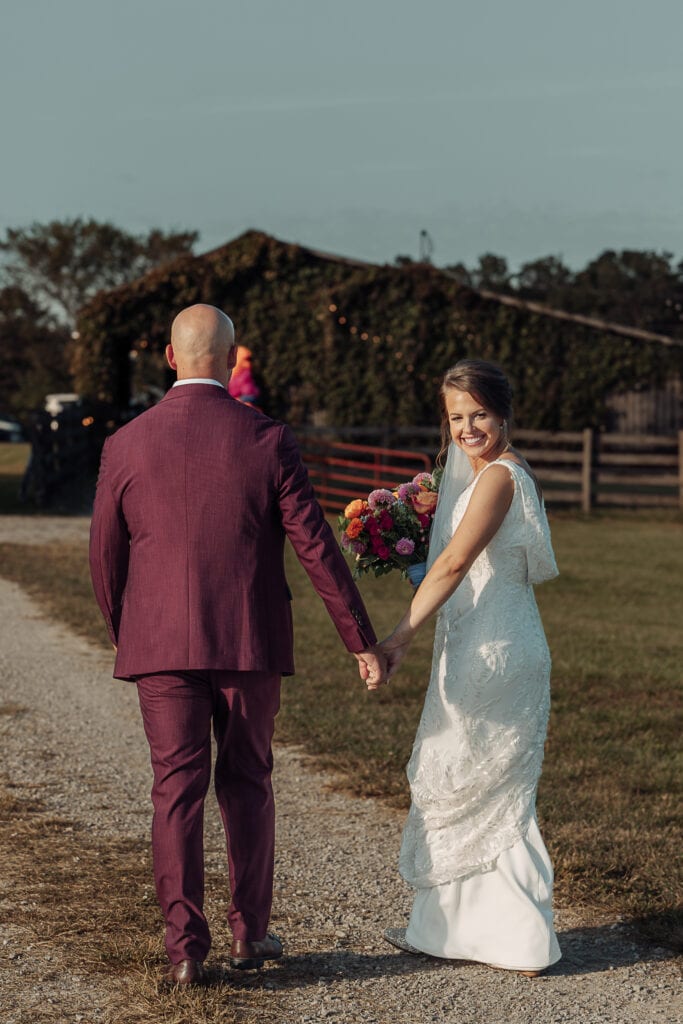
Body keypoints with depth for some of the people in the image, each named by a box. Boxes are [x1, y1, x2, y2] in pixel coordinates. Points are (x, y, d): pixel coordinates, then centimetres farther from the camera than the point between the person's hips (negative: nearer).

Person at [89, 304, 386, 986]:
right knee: (246, 785, 15)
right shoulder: (268, 441, -5)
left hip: (162, 647, 0)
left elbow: (104, 560, 4)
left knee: (177, 790, 6)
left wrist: (125, 638, 20)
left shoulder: (126, 446, -2)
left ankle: (185, 947, 2)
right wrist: (361, 641, 0)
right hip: (251, 646, 0)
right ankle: (249, 932, 20)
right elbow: (316, 548, -6)